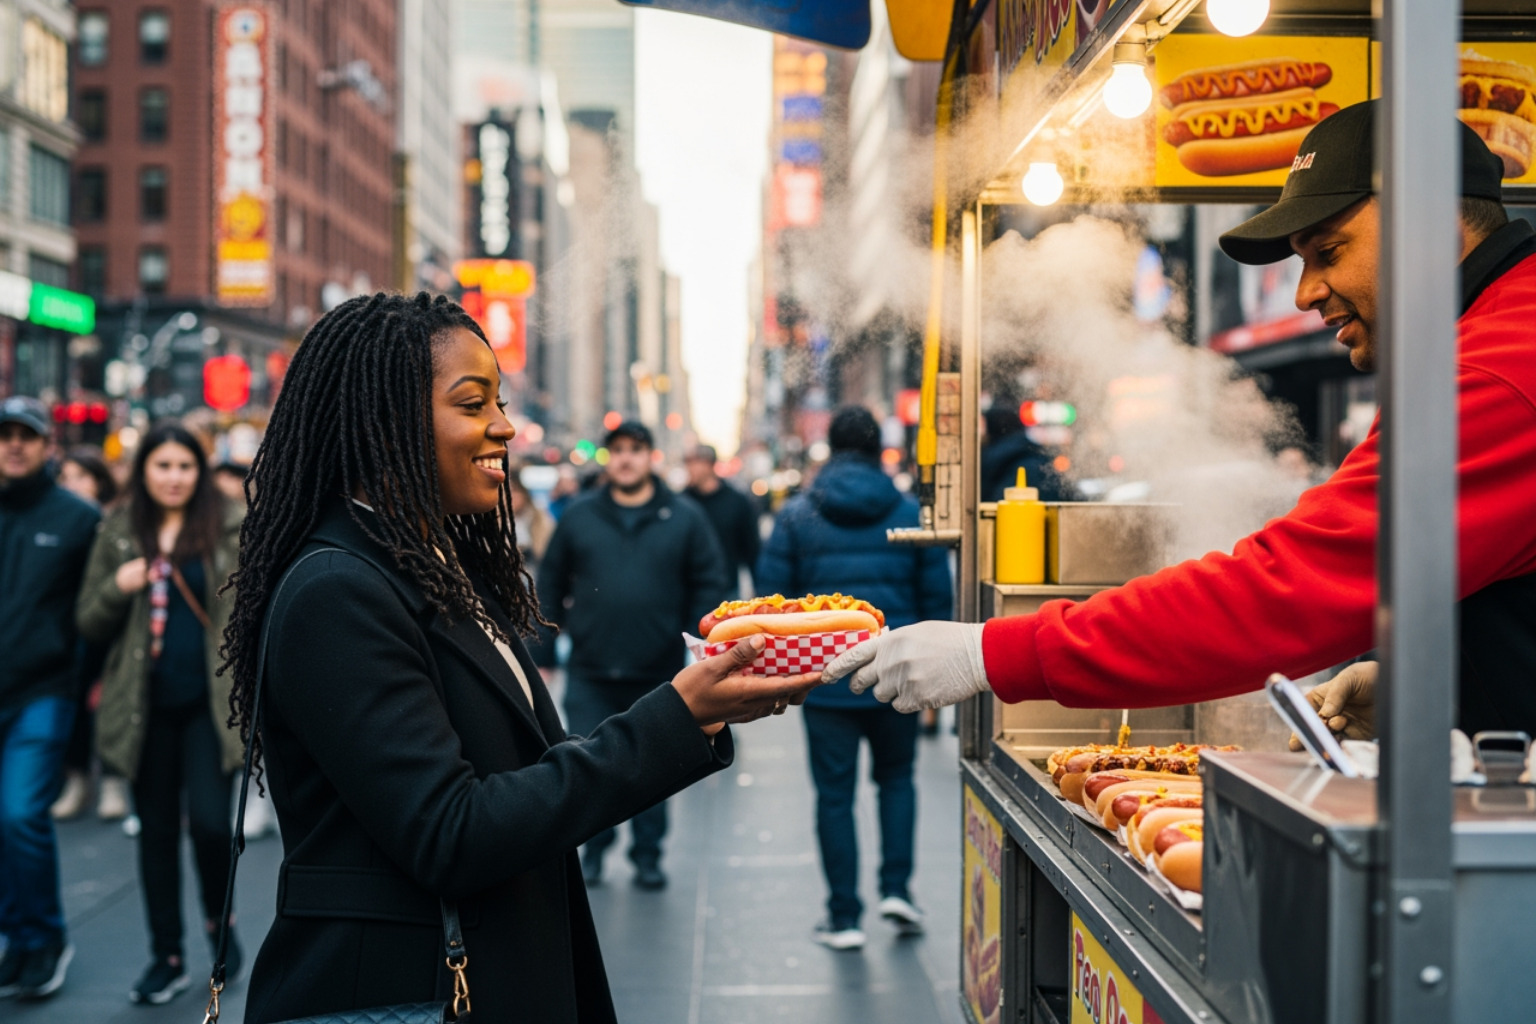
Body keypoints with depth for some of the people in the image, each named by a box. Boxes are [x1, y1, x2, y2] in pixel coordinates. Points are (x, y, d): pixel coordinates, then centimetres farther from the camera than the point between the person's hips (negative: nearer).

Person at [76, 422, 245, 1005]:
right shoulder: (119, 532, 8)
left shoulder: (231, 528, 2)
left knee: (209, 820, -12)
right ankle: (167, 958, 20)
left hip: (211, 700, -3)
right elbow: (89, 623, 9)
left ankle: (220, 918, 17)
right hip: (145, 705, 3)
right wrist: (117, 589, -10)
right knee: (157, 830, 9)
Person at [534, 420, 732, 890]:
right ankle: (594, 848, 21)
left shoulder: (684, 518, 3)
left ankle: (647, 854, 25)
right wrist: (543, 657, 3)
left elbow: (710, 585, 3)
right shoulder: (578, 517, 5)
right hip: (589, 674, 0)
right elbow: (551, 587, 7)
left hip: (658, 674, 0)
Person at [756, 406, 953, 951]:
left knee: (834, 795, 6)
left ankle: (844, 918, 9)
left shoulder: (797, 514, -1)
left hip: (826, 678, -1)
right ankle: (897, 888, 9)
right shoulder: (910, 513, 1)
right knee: (897, 778, 21)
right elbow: (938, 598, 3)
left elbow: (774, 593, -1)